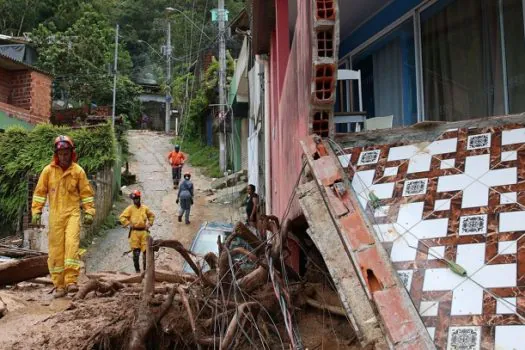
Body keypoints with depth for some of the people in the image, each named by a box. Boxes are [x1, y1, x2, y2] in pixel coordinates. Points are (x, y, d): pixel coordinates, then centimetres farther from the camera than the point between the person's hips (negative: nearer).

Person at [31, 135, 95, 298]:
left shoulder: (78, 171, 2)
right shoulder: (48, 170, 3)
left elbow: (86, 193, 8)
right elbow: (40, 192, 9)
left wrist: (89, 212, 2)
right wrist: (36, 212, 4)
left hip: (72, 213, -1)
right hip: (55, 215, 2)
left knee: (72, 243, -21)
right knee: (56, 250, 1)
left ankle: (71, 281, -19)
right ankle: (59, 286, 9)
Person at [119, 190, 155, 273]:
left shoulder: (145, 208, 7)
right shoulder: (130, 208, -1)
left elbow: (151, 215, 23)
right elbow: (122, 217, -5)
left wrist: (149, 224, 11)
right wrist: (129, 224, -9)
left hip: (144, 232, 2)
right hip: (134, 232, -2)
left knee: (146, 251, 1)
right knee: (136, 252, 1)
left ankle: (145, 268, 12)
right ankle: (137, 269, 13)